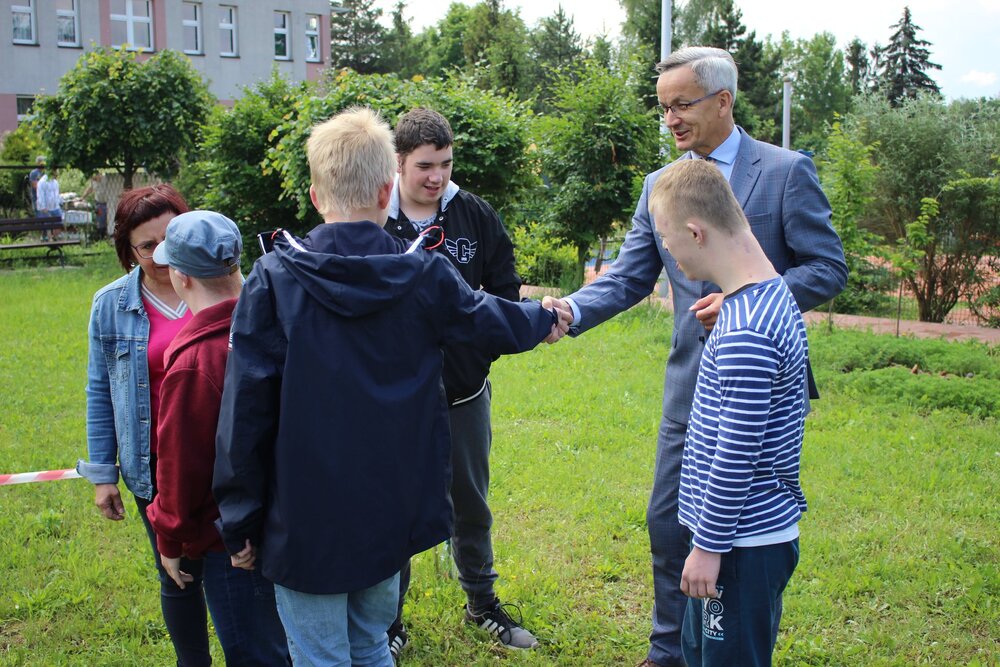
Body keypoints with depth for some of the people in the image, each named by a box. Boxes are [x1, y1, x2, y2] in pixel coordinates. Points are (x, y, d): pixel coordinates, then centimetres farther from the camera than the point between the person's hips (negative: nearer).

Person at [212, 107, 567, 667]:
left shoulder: (275, 279, -13)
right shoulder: (424, 273, -6)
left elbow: (245, 407, -12)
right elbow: (489, 320, 14)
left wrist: (241, 522, -2)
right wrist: (545, 321, 36)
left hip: (306, 519, -3)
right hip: (392, 513, 3)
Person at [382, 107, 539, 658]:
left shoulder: (476, 215, -3)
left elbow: (506, 294, 3)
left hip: (465, 394, 3)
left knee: (471, 505, 19)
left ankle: (482, 601, 39)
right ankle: (387, 620, 30)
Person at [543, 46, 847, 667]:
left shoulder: (787, 171, -7)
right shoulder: (660, 185, 7)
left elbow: (828, 268, -7)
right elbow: (628, 277, 2)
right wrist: (570, 309, -17)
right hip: (692, 384, 5)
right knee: (669, 521, 10)